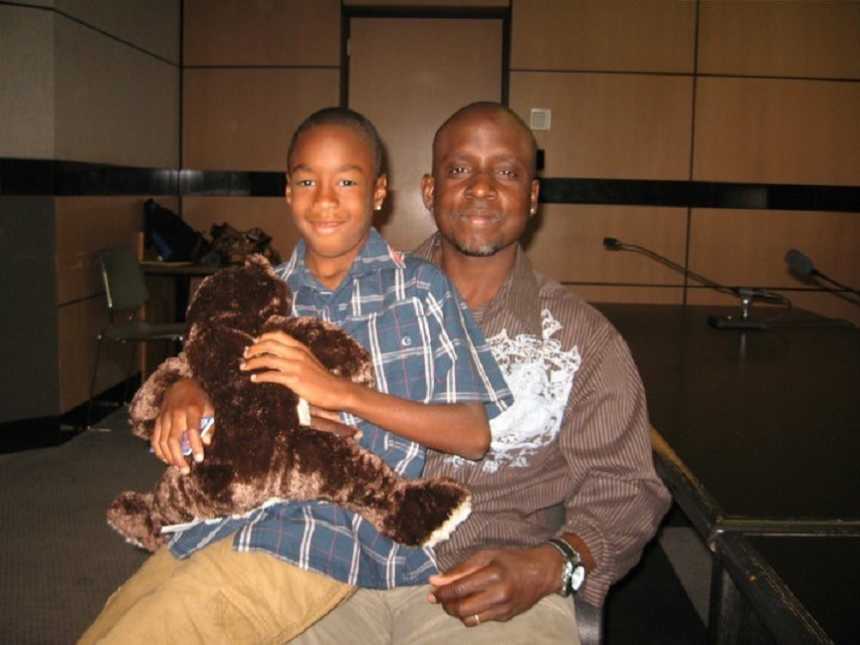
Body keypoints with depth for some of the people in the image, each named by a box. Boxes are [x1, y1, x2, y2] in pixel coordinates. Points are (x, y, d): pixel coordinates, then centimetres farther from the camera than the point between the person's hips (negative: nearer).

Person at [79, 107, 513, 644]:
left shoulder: (421, 288, 0)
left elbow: (475, 436, -6)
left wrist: (340, 392, -16)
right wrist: (182, 390, -5)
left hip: (328, 527, -5)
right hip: (224, 514, 5)